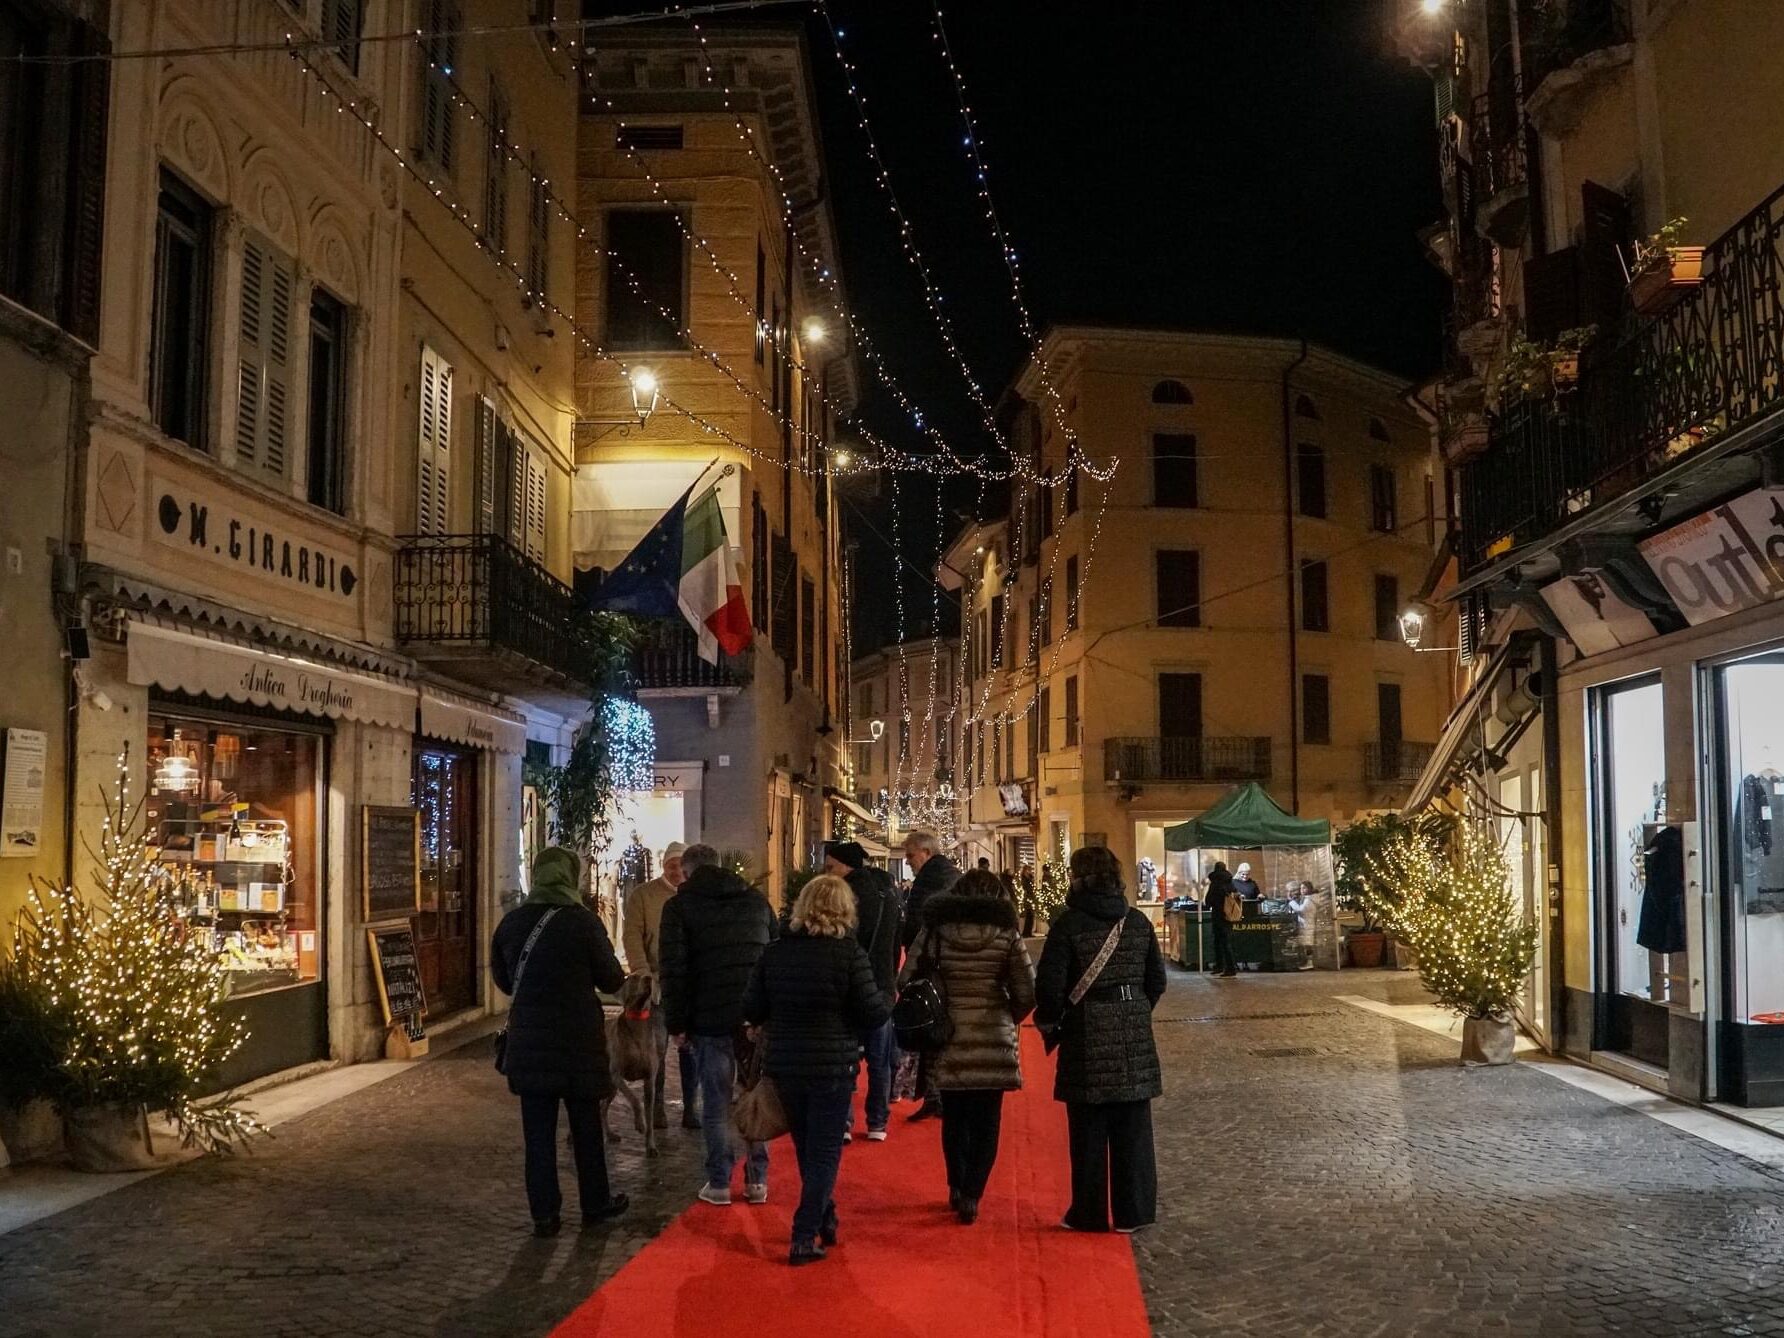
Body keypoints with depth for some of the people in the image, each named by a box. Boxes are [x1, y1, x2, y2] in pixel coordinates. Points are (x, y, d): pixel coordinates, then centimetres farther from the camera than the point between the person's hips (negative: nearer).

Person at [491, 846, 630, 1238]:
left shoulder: (511, 923, 0)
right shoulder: (584, 922, -13)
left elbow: (502, 980, 12)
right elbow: (612, 980, -6)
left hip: (527, 1041, 3)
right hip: (578, 1042, -3)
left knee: (538, 1131, 8)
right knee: (586, 1127, 13)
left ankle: (544, 1213, 9)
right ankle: (595, 1204, 25)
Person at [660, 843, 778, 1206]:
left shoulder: (680, 906, 1)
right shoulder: (756, 900, 13)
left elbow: (674, 969, -5)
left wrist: (676, 1024, -1)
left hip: (710, 1019, -3)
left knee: (716, 1103, 4)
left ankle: (719, 1183, 6)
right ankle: (757, 1180, 13)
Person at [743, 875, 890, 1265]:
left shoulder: (775, 951, -2)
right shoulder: (849, 953, -13)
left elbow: (752, 1012, 3)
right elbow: (873, 1014, -12)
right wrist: (887, 1000, 9)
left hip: (784, 1067, 4)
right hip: (832, 1068, -4)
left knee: (807, 1148, 20)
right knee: (825, 1152, 7)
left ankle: (824, 1220, 34)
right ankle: (805, 1237, 2)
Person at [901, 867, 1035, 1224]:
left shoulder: (935, 930, 0)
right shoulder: (1006, 934, -3)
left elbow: (906, 981, -2)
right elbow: (1027, 993, -5)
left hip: (948, 1039, 2)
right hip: (994, 1041, -2)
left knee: (954, 1118, 17)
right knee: (986, 1122, 7)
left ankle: (958, 1189, 27)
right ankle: (971, 1195, 0)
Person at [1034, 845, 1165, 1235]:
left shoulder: (1069, 924, -10)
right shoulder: (1138, 921, 5)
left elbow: (1050, 984, -12)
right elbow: (1157, 980, 10)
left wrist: (1048, 1019, 6)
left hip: (1087, 1037, -4)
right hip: (1135, 1038, 4)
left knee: (1089, 1132, 6)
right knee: (1133, 1128, 10)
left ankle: (1090, 1214, 12)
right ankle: (1133, 1211, 15)